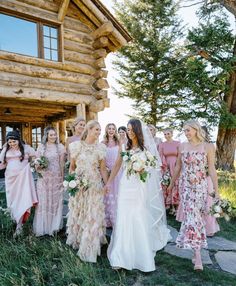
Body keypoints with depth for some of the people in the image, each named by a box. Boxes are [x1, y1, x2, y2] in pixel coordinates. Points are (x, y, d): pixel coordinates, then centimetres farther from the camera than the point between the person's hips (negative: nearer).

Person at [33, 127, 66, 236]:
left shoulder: (60, 147, 0)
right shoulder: (41, 147, 5)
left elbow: (62, 163, 2)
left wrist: (62, 177, 1)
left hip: (56, 178, -1)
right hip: (44, 178, 1)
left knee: (55, 200, 6)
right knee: (43, 201, 4)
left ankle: (54, 226, 20)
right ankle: (42, 227, 16)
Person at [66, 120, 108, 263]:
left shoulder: (100, 147, -2)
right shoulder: (77, 145, -2)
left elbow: (103, 169, 0)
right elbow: (72, 167, 6)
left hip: (95, 185, 0)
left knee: (93, 215, 2)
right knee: (78, 214, 15)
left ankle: (89, 247, 18)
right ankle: (77, 240, 38)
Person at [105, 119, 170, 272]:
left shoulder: (146, 147, -1)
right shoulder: (124, 147, 5)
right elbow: (117, 165, 11)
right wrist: (109, 182, 11)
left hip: (140, 186, -2)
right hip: (126, 185, 2)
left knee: (141, 220, 3)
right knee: (124, 220, 2)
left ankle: (142, 255, 25)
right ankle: (121, 256, 12)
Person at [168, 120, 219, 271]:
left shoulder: (208, 147, -5)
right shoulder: (182, 146, 3)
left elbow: (212, 169, -5)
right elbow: (178, 167, 11)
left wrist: (216, 190, -7)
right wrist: (172, 184, 17)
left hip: (201, 186, -1)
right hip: (186, 186, 2)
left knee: (197, 216, 6)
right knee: (192, 217, -5)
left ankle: (195, 249, 27)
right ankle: (198, 255, -1)